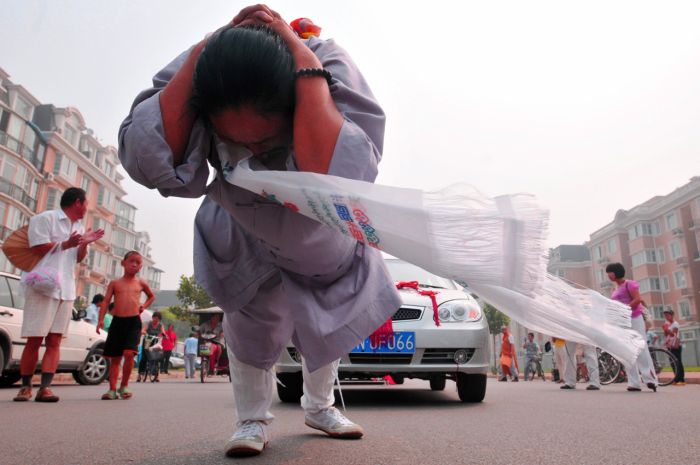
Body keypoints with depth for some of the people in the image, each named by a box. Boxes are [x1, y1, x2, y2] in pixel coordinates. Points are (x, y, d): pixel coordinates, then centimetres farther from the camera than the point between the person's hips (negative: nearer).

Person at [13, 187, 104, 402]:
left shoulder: (79, 227, 18)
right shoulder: (45, 218, -3)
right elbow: (37, 249, -12)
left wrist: (85, 244, 2)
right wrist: (66, 244, -14)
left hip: (66, 290, 6)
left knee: (54, 341, -1)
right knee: (34, 340, -2)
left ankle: (45, 388, -2)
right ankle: (26, 386, 10)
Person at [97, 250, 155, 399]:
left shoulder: (141, 283, 11)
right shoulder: (115, 283, 9)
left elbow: (152, 296, 28)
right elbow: (106, 301, 3)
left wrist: (144, 306, 10)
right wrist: (101, 319, -10)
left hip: (134, 321, -1)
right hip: (117, 321, 1)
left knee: (129, 353, -16)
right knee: (114, 357, 5)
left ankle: (124, 386, 0)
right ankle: (112, 389, 11)